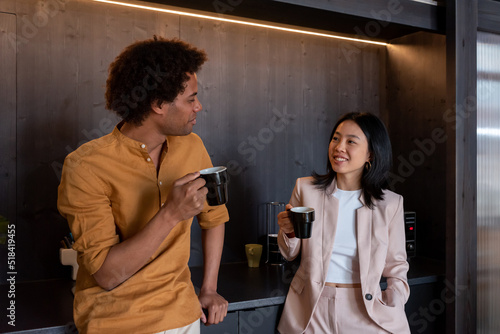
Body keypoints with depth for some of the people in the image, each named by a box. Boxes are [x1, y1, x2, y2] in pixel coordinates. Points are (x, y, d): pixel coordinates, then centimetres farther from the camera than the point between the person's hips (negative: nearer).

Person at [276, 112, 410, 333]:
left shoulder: (390, 203, -3)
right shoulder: (305, 188, -3)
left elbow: (396, 265, 8)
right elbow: (290, 254, 7)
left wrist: (393, 303, -7)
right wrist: (289, 233, -13)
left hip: (365, 310, 1)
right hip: (311, 310, 0)